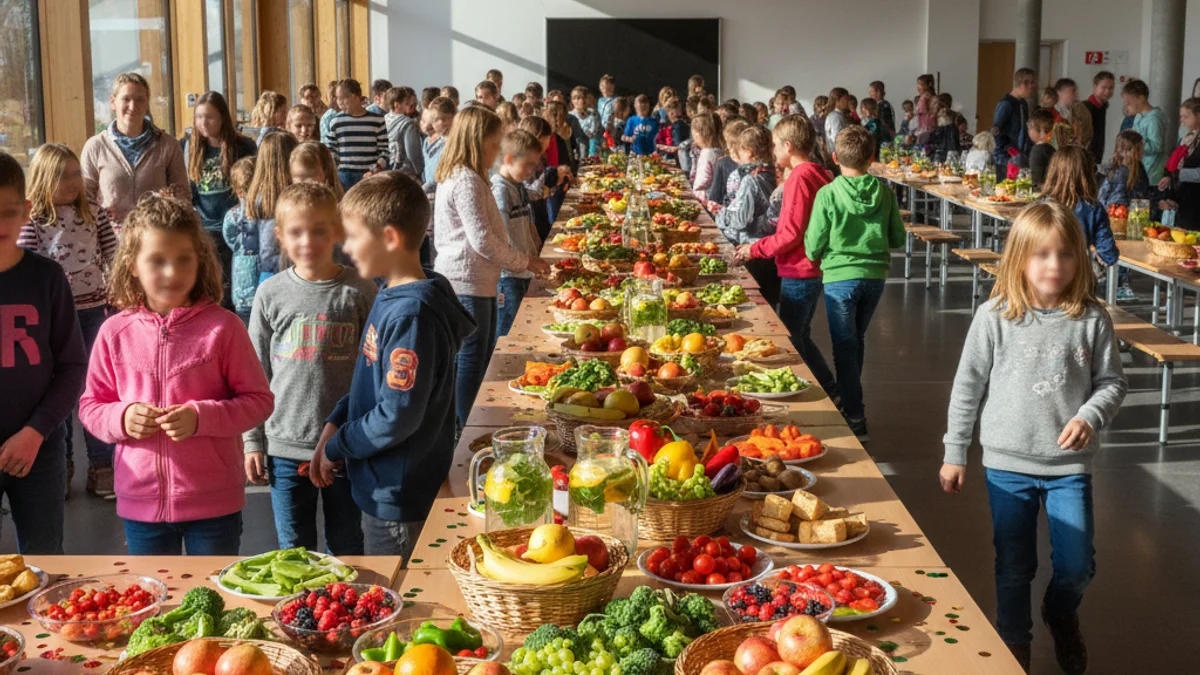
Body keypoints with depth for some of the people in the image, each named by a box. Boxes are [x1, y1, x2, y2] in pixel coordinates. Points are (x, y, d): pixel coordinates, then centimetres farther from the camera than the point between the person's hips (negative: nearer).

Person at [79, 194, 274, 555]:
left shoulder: (223, 327, -9)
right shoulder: (115, 332, -1)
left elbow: (260, 400, -6)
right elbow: (90, 406, 8)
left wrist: (201, 417, -19)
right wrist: (122, 418, -13)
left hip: (214, 505, -2)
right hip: (141, 503, 2)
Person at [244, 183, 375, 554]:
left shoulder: (360, 291, -4)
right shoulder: (271, 293, 0)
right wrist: (252, 442, 4)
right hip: (286, 445, 1)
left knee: (346, 549, 13)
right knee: (294, 551, 12)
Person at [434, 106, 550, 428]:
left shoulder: (455, 176, 14)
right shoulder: (468, 181, -18)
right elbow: (482, 239, -22)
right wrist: (524, 262, -9)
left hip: (468, 281, 10)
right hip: (468, 284, -10)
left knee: (481, 356, 16)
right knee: (472, 359, -3)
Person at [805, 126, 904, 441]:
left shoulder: (828, 194, -13)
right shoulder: (884, 192, -3)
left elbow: (813, 247, -9)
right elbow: (897, 238, 6)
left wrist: (816, 255, 12)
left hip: (840, 277, -4)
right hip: (875, 275, 4)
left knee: (845, 346, 4)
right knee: (857, 340, 21)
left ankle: (855, 417, 2)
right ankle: (851, 399, 35)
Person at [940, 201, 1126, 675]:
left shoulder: (1092, 320, -7)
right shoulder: (995, 318, -8)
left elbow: (1112, 382, 2)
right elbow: (968, 386, -2)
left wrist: (1089, 418, -18)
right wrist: (954, 453, 2)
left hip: (1070, 463, 1)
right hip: (1008, 462, 0)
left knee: (1076, 565, 5)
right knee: (1014, 566, 11)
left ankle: (1061, 615, 39)